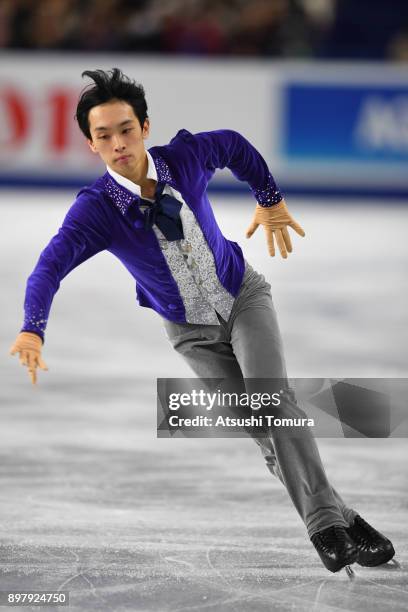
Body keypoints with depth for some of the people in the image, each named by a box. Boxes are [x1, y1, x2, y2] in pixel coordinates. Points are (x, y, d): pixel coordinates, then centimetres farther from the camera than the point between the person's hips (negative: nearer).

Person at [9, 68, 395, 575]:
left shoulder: (186, 157, -19)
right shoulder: (94, 209, -25)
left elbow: (234, 145, 4)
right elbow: (50, 267, -39)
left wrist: (270, 199, 13)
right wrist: (32, 330, -56)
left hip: (243, 296, 0)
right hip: (191, 331, 0)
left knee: (272, 400, -21)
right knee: (265, 436, -5)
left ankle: (328, 521, -21)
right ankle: (330, 523, 6)